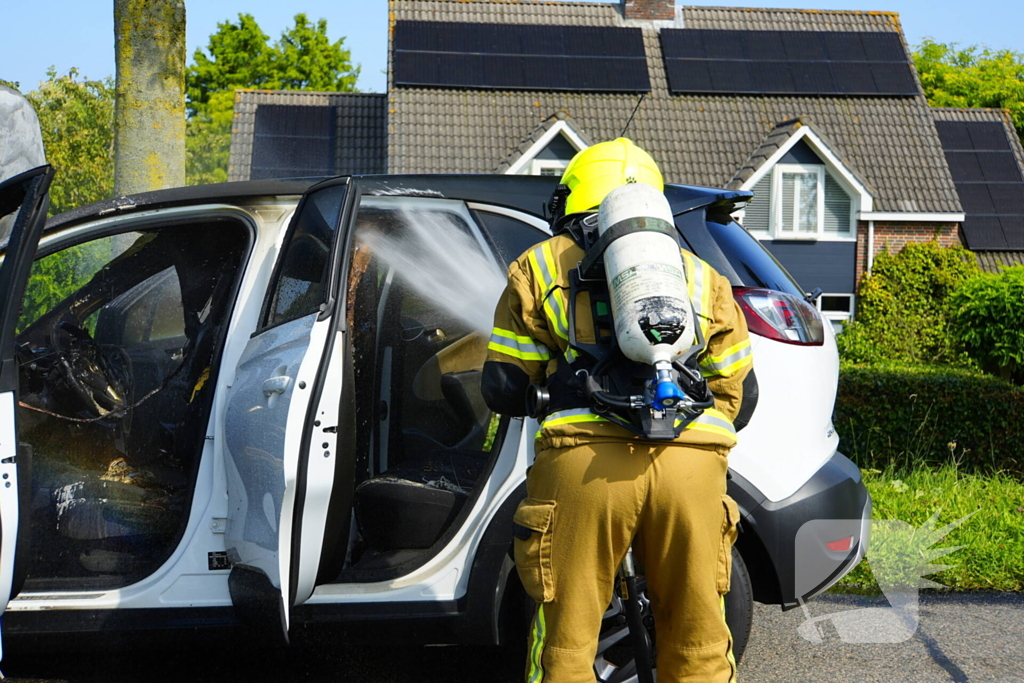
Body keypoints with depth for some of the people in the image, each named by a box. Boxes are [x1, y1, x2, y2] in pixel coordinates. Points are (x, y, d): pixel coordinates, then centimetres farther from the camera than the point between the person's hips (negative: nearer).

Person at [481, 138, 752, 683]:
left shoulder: (540, 266, 18)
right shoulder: (701, 274, 25)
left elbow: (503, 392, 14)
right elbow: (732, 392, 23)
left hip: (584, 464, -2)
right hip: (693, 464, 2)